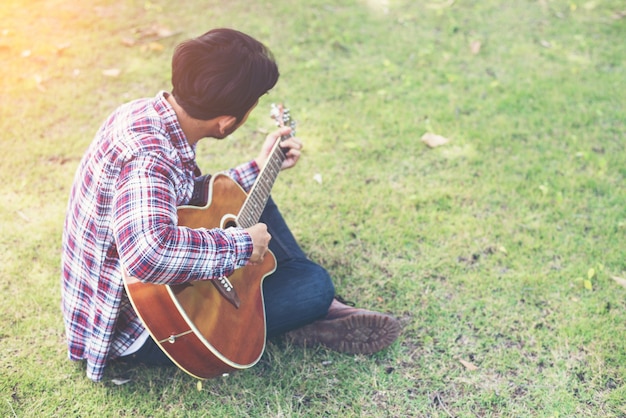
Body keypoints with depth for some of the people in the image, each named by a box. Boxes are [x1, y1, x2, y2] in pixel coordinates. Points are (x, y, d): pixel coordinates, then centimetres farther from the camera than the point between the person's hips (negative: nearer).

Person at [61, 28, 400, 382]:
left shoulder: (146, 114, -3)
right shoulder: (148, 158, -33)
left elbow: (188, 201, 11)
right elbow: (148, 252, -52)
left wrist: (260, 168, 13)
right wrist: (242, 245, -36)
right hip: (140, 331, -10)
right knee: (315, 285, -16)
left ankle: (320, 307, 15)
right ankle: (314, 309, 19)